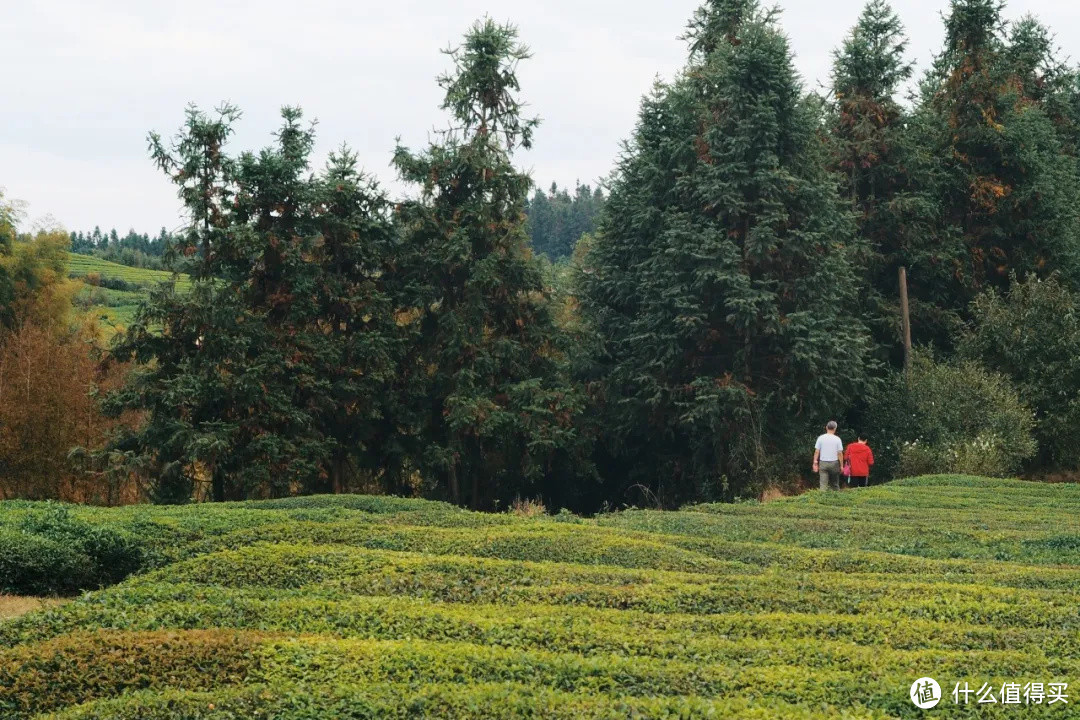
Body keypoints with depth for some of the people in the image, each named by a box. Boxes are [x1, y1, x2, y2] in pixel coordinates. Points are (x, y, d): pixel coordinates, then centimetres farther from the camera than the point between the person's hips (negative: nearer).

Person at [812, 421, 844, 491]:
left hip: (823, 463, 0)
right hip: (834, 463, 0)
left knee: (823, 484, -2)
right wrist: (841, 465, 4)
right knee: (835, 484, 12)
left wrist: (815, 463, 4)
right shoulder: (837, 439, -5)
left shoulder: (821, 438, -2)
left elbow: (816, 452, -2)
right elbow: (840, 453, -4)